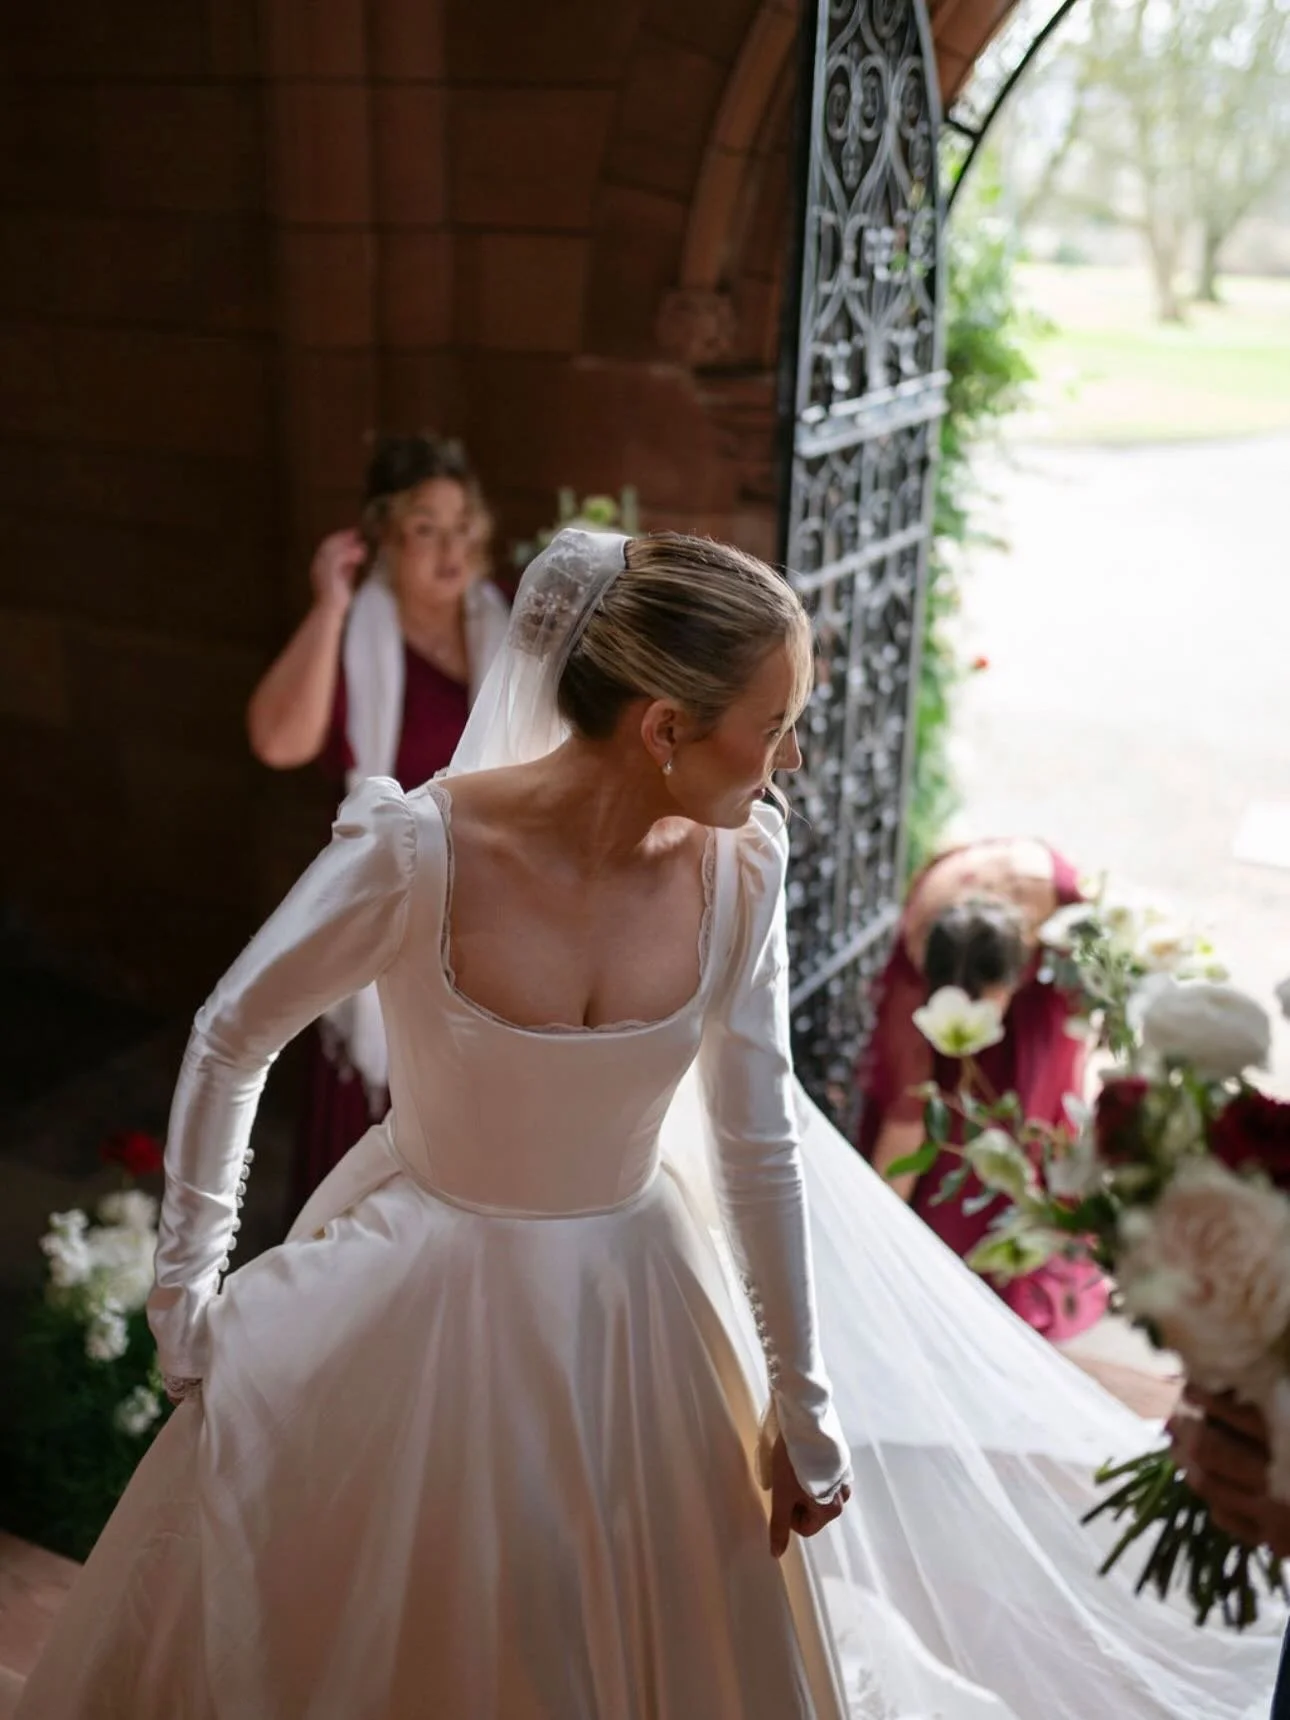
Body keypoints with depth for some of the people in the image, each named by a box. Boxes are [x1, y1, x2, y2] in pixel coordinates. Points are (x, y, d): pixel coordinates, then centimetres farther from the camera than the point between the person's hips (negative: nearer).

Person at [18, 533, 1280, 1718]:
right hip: (426, 1311, -2)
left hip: (637, 1308, 3)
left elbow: (758, 1143, -5)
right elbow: (230, 1040, -10)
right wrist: (187, 1295, -6)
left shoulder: (739, 863, -15)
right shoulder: (418, 849, -26)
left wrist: (802, 1407, 1)